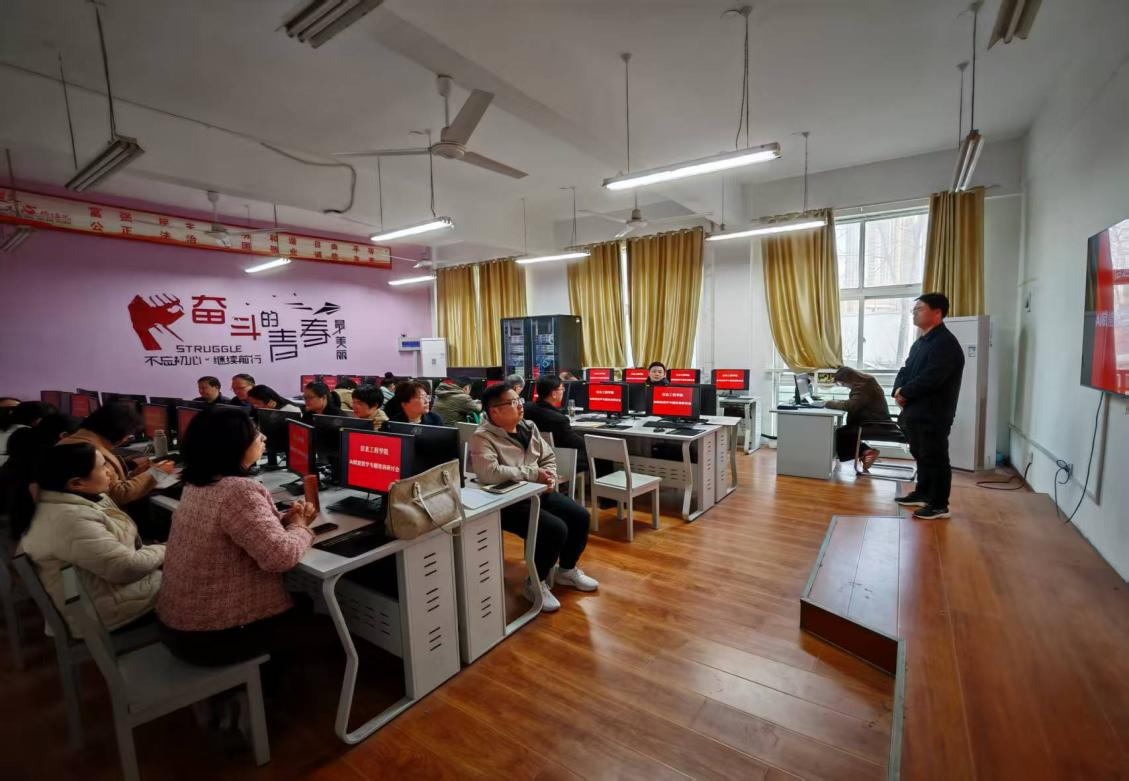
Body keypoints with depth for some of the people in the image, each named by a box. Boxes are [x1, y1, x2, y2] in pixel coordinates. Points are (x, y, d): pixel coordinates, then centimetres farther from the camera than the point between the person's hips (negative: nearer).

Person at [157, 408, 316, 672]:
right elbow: (281, 556, -36)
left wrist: (286, 519, -5)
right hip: (212, 635, -9)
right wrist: (299, 527, -16)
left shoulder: (197, 483, 2)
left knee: (295, 603, 23)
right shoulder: (238, 491, -29)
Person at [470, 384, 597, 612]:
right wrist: (533, 474, -23)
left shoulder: (529, 427, 8)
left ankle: (567, 570, 23)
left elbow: (549, 458, 17)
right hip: (507, 502, -8)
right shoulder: (483, 437, -16)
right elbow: (489, 473, -32)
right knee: (555, 529, -24)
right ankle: (535, 584, 1)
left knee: (580, 517, -2)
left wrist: (549, 477, -7)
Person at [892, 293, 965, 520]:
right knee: (921, 456, 18)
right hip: (916, 411, 10)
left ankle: (940, 505, 8)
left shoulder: (946, 343, -16)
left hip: (934, 414, -10)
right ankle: (922, 493, 31)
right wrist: (899, 390, -4)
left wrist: (905, 393, -13)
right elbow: (906, 370, 15)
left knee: (935, 459, -1)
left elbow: (930, 379, -25)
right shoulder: (921, 342, 16)